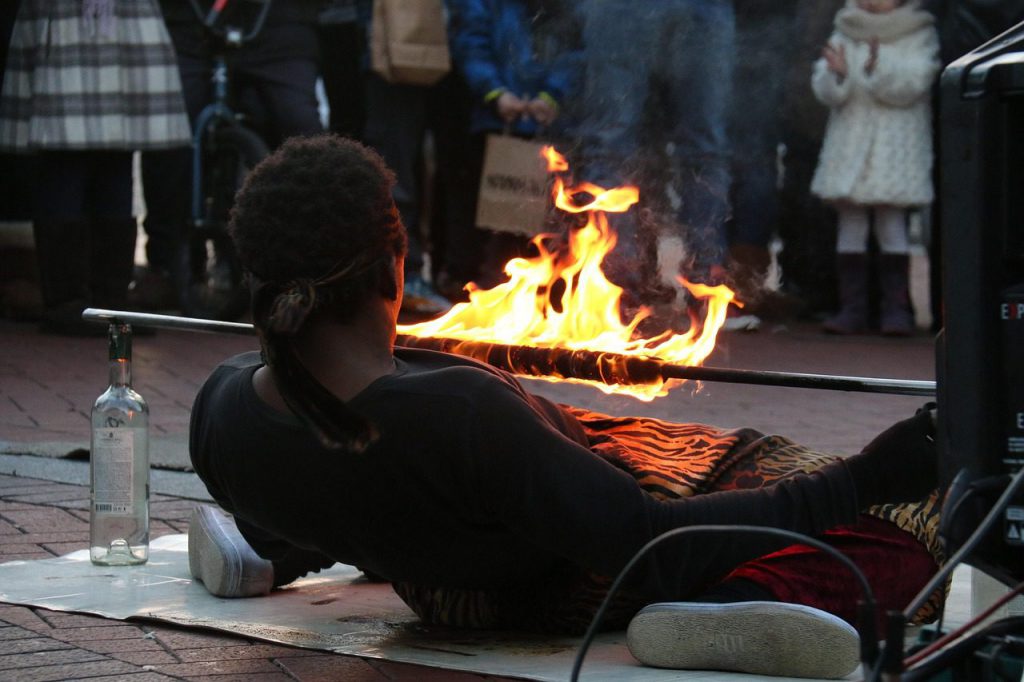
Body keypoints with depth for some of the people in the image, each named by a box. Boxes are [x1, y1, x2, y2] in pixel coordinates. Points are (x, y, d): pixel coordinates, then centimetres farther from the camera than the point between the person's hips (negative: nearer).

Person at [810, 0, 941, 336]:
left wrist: (878, 70, -29)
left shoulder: (919, 37, 0)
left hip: (894, 152, -3)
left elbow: (912, 84, -13)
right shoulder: (844, 36, 9)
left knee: (892, 226, -4)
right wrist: (837, 74, -20)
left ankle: (896, 308, 1)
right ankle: (852, 308, 8)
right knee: (851, 227, 4)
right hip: (849, 147, 3)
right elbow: (824, 89, 2)